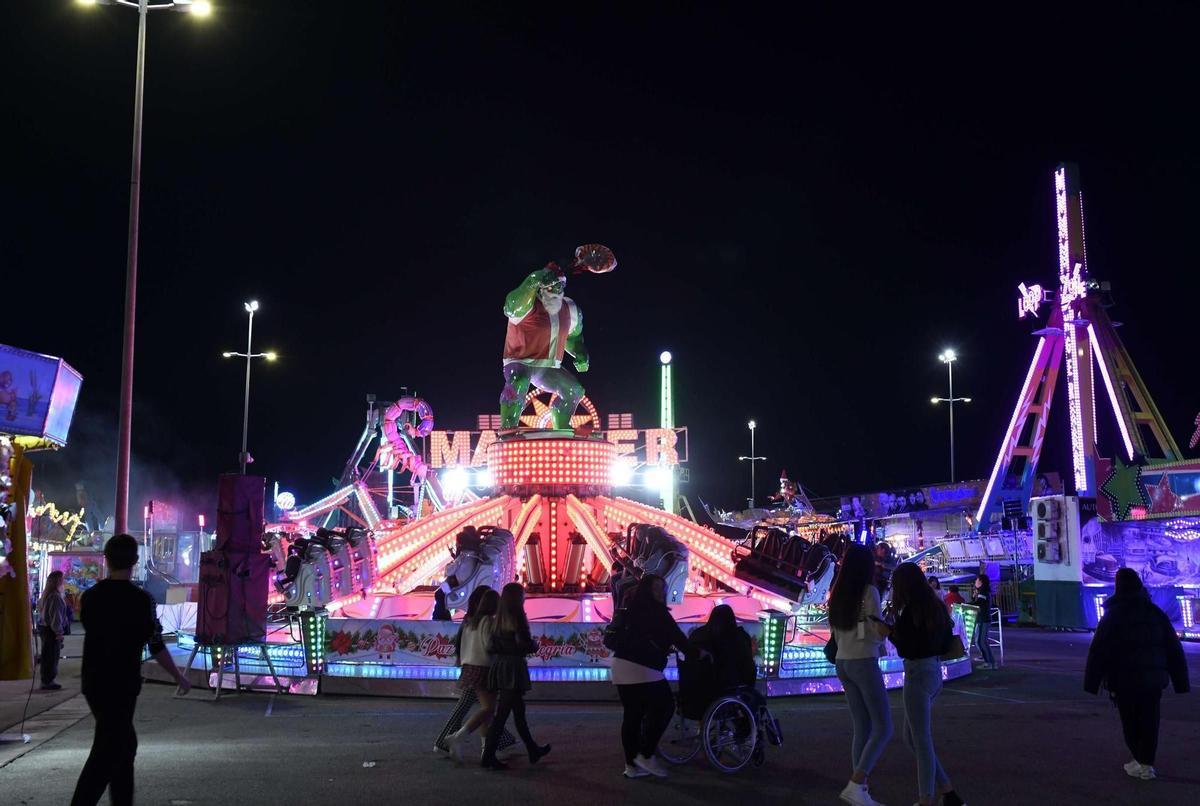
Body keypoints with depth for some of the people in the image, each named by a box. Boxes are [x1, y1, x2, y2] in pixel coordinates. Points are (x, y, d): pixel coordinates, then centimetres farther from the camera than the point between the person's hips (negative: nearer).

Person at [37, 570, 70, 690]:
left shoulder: (46, 595, 11)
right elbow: (55, 616, -21)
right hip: (51, 630, -10)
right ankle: (48, 682, 0)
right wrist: (59, 632, -17)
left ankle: (45, 680, 23)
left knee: (46, 655, 16)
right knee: (52, 656, -4)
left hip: (43, 627, 10)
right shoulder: (55, 597, -19)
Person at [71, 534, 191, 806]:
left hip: (93, 684, 7)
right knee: (107, 753, -2)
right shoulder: (140, 599, -14)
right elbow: (156, 647, -10)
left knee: (124, 744, 19)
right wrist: (179, 678, 4)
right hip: (121, 686, -7)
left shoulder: (89, 596, 3)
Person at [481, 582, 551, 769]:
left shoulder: (497, 619, 9)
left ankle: (533, 749, 30)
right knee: (501, 714, -5)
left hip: (499, 667, 8)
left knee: (518, 710, 17)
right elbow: (525, 644, -16)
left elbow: (491, 646, 9)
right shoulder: (517, 617, -11)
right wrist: (535, 646, 3)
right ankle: (489, 756, -4)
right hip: (513, 668, -8)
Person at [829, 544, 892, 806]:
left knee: (862, 728, 10)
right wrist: (884, 630, 10)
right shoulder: (869, 591, -11)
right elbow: (878, 634, -11)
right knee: (883, 729, -2)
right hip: (864, 663, -7)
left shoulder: (838, 593, 9)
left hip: (842, 663, 7)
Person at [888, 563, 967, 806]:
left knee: (921, 741, 2)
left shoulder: (911, 611, -17)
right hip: (935, 671, 9)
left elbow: (905, 648, -16)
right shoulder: (936, 606, 8)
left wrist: (892, 631, 2)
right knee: (911, 738, 18)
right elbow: (946, 642, 15)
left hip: (918, 674, -9)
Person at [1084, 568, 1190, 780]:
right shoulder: (1156, 613, 4)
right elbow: (1175, 650, 6)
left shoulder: (1113, 615, -7)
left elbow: (1098, 651, -10)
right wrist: (1181, 682, 12)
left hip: (1124, 681, -3)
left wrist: (1091, 683, -6)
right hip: (1152, 680, 3)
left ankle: (1140, 761, 6)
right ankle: (1146, 765, 8)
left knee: (1131, 723, 9)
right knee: (1149, 722, 8)